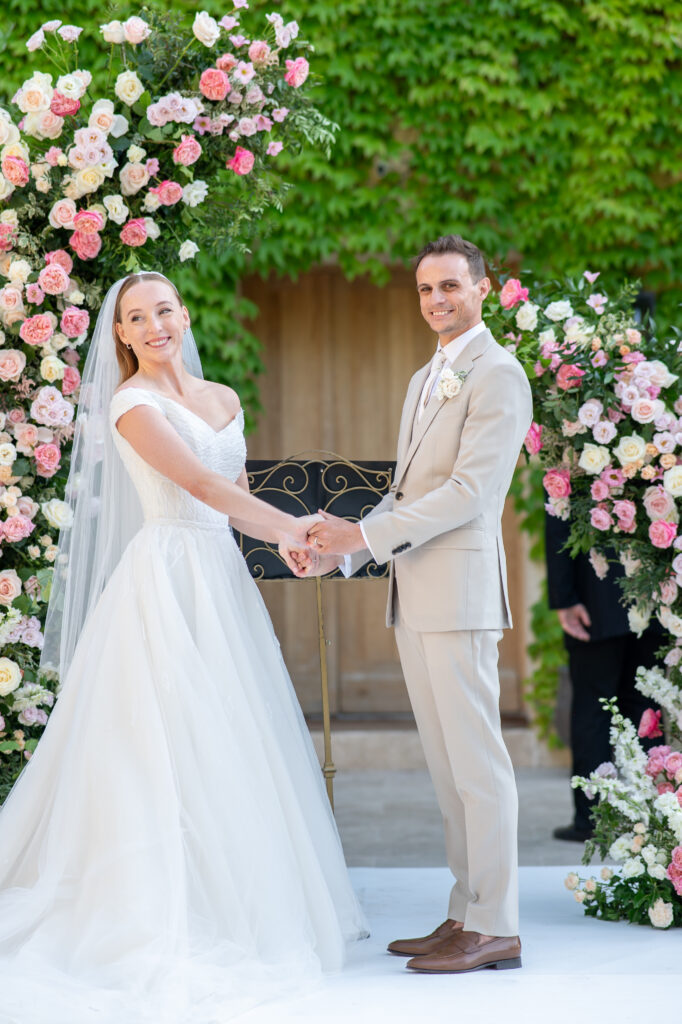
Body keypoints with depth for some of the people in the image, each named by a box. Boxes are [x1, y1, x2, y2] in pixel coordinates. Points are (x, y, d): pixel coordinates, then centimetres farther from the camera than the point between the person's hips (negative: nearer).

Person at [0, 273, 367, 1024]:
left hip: (220, 579, 7)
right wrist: (293, 526, -17)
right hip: (167, 576, -7)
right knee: (173, 743, -8)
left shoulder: (222, 398, 16)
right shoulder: (132, 404, -7)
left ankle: (237, 912, 12)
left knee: (231, 741, 6)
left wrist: (288, 539, 2)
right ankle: (169, 923, -5)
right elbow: (201, 484, -15)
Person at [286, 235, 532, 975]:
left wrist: (366, 534, -17)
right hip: (414, 596, 9)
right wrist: (339, 548, 8)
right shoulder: (424, 379, 21)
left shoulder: (497, 375, -8)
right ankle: (466, 915, 16)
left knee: (476, 760, -6)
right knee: (446, 764, 10)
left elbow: (470, 490, -17)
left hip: (460, 588, -9)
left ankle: (495, 928, -2)